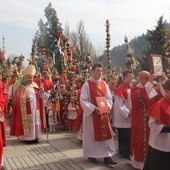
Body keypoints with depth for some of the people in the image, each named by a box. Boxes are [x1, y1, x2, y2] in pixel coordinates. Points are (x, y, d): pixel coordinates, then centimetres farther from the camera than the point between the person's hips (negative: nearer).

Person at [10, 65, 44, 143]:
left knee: (35, 121, 5)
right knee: (27, 122, -4)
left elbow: (39, 97, 9)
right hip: (26, 109, -5)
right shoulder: (21, 87, -4)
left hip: (35, 108, 5)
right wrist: (25, 98, -25)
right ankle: (28, 137, 1)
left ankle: (35, 136, 12)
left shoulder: (35, 85, 10)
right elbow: (18, 98, -11)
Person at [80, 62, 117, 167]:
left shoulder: (104, 84, 6)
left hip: (103, 113, 5)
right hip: (91, 113, -5)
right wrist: (94, 108, -22)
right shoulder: (87, 84, -9)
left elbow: (109, 97, 7)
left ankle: (107, 156, 10)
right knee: (92, 135, 6)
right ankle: (91, 155, 20)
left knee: (105, 134, 4)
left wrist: (108, 106, -13)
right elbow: (83, 100, -13)